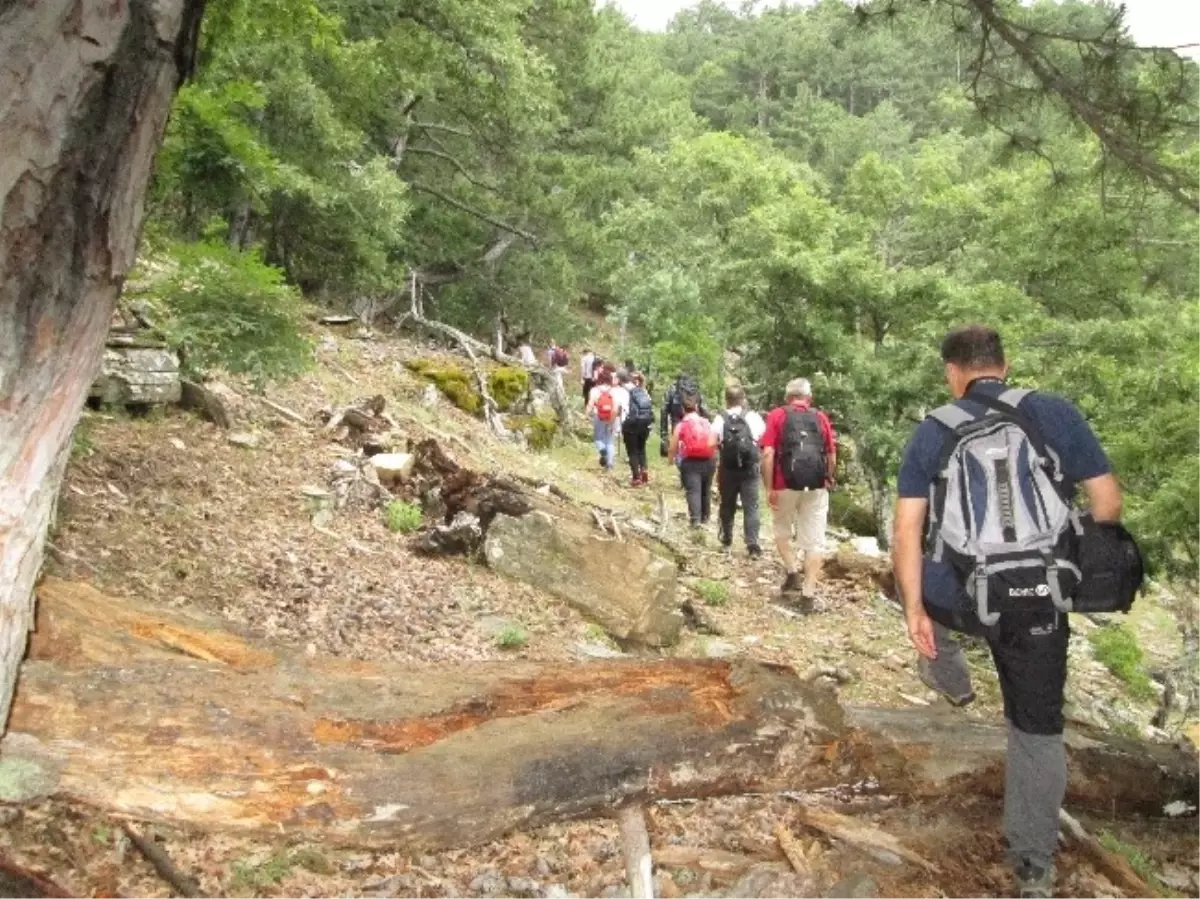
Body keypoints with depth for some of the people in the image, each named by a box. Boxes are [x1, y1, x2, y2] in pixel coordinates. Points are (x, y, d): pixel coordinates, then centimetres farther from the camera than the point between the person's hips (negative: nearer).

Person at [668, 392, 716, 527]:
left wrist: (671, 458, 17)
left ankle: (696, 519, -24)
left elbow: (673, 448, -2)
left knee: (693, 491, -9)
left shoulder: (681, 425, -1)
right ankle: (705, 517, 33)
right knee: (706, 490, 19)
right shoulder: (706, 423, 7)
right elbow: (714, 443, 1)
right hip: (707, 461, 4)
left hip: (690, 462, -4)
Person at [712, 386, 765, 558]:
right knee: (751, 507, 1)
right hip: (750, 468, -1)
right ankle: (753, 545, -6)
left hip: (727, 469, 1)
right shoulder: (753, 417, -3)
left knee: (727, 505, 17)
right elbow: (764, 438, 3)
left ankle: (726, 539, 31)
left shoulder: (720, 419, -3)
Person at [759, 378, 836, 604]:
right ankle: (808, 594, 4)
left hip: (786, 485, -1)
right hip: (816, 487, 1)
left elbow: (768, 454, -7)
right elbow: (832, 456, 8)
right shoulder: (821, 417, 10)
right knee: (814, 541, 5)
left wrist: (769, 488, -5)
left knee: (782, 531, 21)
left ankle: (793, 571, 5)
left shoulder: (777, 415, 3)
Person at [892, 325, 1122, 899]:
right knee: (1038, 730, 16)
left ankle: (950, 678, 49)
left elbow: (907, 528, -8)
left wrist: (912, 609, -2)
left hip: (958, 600, 0)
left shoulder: (932, 432, -4)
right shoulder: (1056, 414, -2)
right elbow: (1108, 502, 0)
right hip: (1039, 602, 1)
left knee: (922, 583, 35)